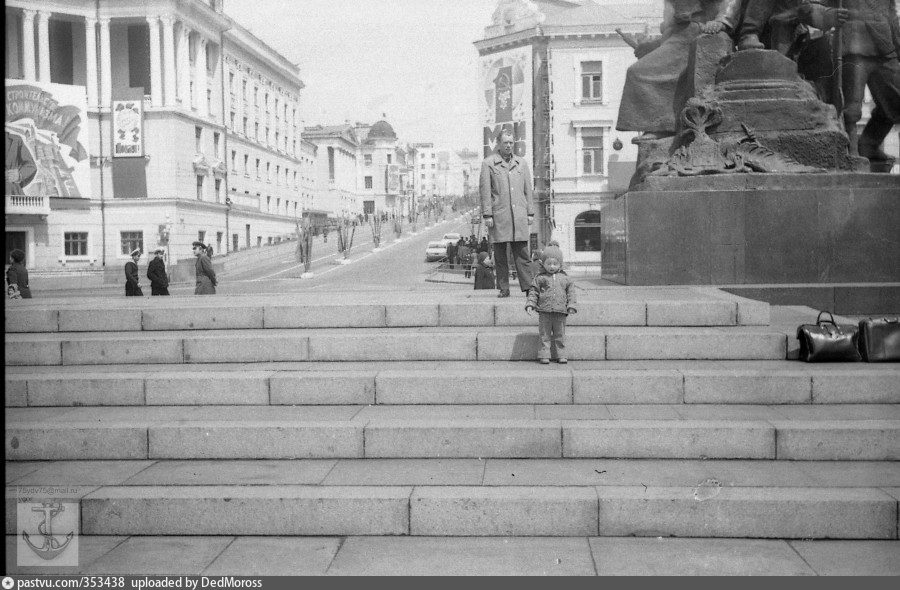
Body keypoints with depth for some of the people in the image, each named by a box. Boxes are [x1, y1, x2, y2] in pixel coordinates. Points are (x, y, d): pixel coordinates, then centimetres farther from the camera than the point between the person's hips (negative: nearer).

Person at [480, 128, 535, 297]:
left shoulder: (522, 163, 15)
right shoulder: (488, 163, 4)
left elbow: (528, 190, 16)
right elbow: (484, 190, 0)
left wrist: (530, 212, 9)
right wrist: (487, 215, -6)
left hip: (520, 215, 2)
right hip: (499, 215, -2)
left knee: (522, 253, -1)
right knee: (500, 255, 2)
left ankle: (528, 287, 0)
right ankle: (503, 289, 8)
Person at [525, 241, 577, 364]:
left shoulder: (564, 278, 8)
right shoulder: (540, 278, 3)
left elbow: (571, 291, 10)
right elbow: (533, 291, 4)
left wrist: (571, 306, 1)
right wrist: (530, 305, -5)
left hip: (560, 312, 1)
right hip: (544, 312, -1)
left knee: (560, 335, 9)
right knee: (545, 335, 3)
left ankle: (561, 355, 16)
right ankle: (544, 355, 8)